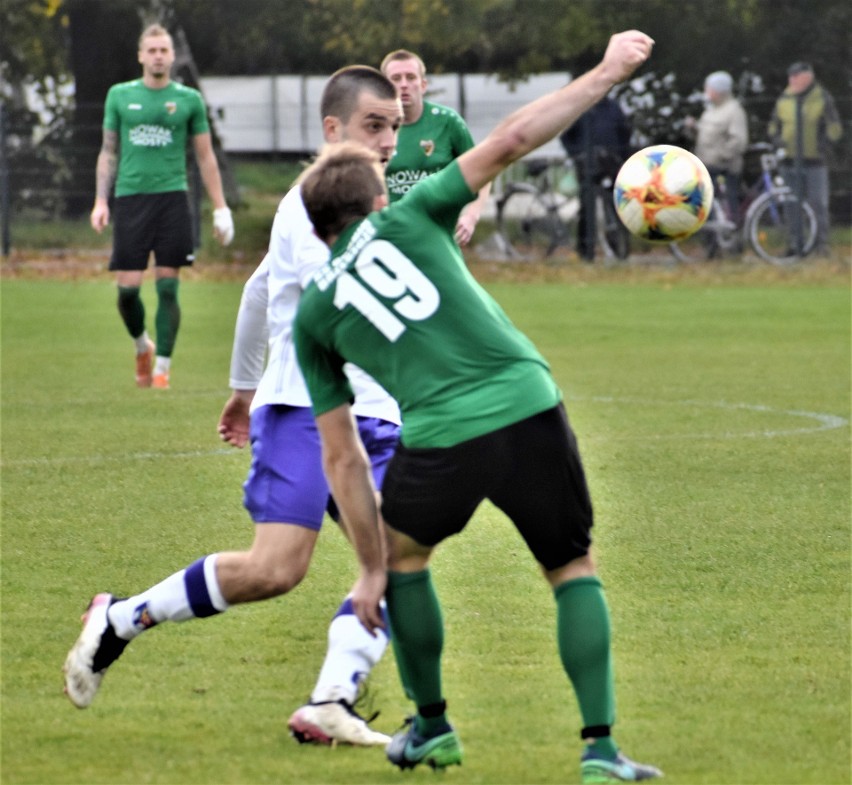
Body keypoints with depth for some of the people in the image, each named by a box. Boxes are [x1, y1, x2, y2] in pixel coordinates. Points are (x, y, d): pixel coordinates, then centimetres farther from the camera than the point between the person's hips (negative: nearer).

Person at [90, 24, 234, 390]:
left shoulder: (188, 99, 6)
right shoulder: (119, 96, 9)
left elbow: (205, 157, 10)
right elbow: (108, 152, 14)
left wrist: (220, 208, 6)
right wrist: (101, 201, 5)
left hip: (172, 198, -1)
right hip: (130, 197, 1)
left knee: (167, 288, -5)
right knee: (127, 288, -4)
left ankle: (162, 367, 2)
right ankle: (141, 345, 24)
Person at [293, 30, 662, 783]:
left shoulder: (312, 313, 17)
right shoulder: (407, 219, 14)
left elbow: (342, 457, 16)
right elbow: (510, 140, 2)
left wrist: (372, 571, 21)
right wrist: (606, 73, 10)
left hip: (440, 440, 0)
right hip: (530, 408, 0)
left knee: (403, 553, 31)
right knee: (573, 568, 18)